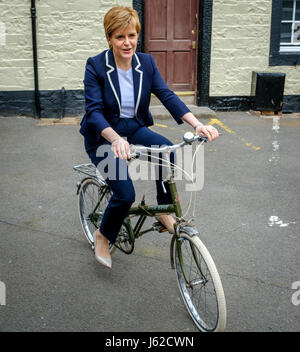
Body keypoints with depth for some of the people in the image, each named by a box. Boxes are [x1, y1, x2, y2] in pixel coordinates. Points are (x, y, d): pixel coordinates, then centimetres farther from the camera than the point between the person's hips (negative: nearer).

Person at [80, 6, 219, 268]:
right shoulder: (96, 66, -16)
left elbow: (167, 96, -12)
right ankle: (103, 236, 12)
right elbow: (94, 111, -24)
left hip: (134, 128, 4)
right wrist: (116, 140, -44)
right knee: (125, 194, -19)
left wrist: (197, 124, -27)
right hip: (103, 136, -3)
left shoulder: (146, 63, -3)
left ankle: (165, 211, -5)